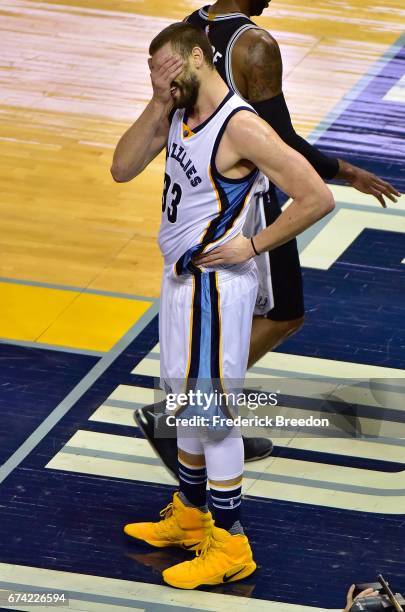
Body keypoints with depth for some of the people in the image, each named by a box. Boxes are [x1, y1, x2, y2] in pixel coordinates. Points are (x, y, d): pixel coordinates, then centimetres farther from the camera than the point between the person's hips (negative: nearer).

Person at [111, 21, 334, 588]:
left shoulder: (241, 126, -23)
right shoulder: (179, 114, 3)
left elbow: (317, 198, -24)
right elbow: (123, 168, 2)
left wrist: (252, 246, -18)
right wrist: (158, 106, -9)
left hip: (215, 285, -9)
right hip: (181, 279, 9)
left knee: (212, 414, -1)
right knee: (185, 402, 21)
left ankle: (230, 546, 8)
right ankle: (190, 516, 37)